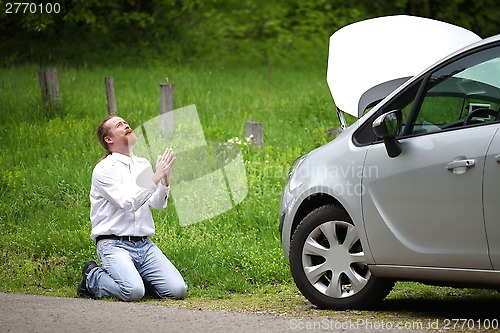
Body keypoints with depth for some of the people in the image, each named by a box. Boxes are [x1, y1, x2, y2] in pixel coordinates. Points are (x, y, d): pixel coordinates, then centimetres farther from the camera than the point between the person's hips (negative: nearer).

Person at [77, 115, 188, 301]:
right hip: (113, 244, -6)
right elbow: (128, 202, -17)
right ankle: (92, 278, 0)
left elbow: (158, 204, 7)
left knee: (177, 290, -13)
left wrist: (165, 180, -10)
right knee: (133, 292, -30)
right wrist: (155, 178, -18)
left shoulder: (143, 165, 14)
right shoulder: (104, 169, -6)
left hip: (144, 244, 6)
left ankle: (136, 277, 14)